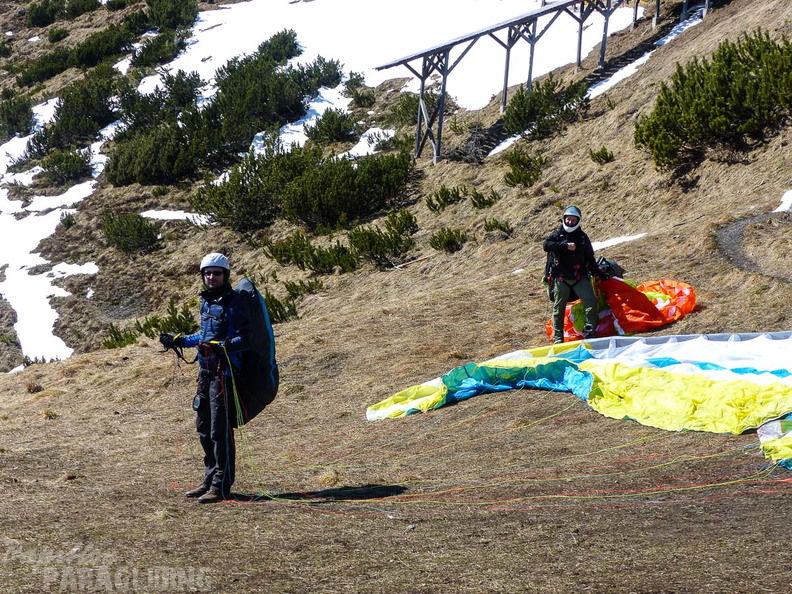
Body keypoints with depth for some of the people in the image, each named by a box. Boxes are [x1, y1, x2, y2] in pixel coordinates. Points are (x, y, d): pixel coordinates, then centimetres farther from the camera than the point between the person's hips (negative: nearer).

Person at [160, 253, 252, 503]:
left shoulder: (234, 304, -11)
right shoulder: (206, 301, 16)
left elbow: (244, 340, -17)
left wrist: (219, 346, -30)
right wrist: (180, 340, 26)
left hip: (224, 372, -9)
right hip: (206, 372, 9)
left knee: (220, 431, -7)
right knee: (204, 428, 13)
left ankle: (221, 486, -2)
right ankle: (209, 480, 24)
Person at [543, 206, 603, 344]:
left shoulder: (582, 237, 13)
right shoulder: (557, 234, 3)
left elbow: (590, 257, 22)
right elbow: (546, 245, -17)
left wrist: (596, 272, 14)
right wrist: (565, 245, -23)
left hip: (580, 276, 2)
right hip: (561, 278, -2)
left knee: (590, 300, -15)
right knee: (559, 308, 2)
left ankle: (590, 331, -8)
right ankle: (557, 337, 10)